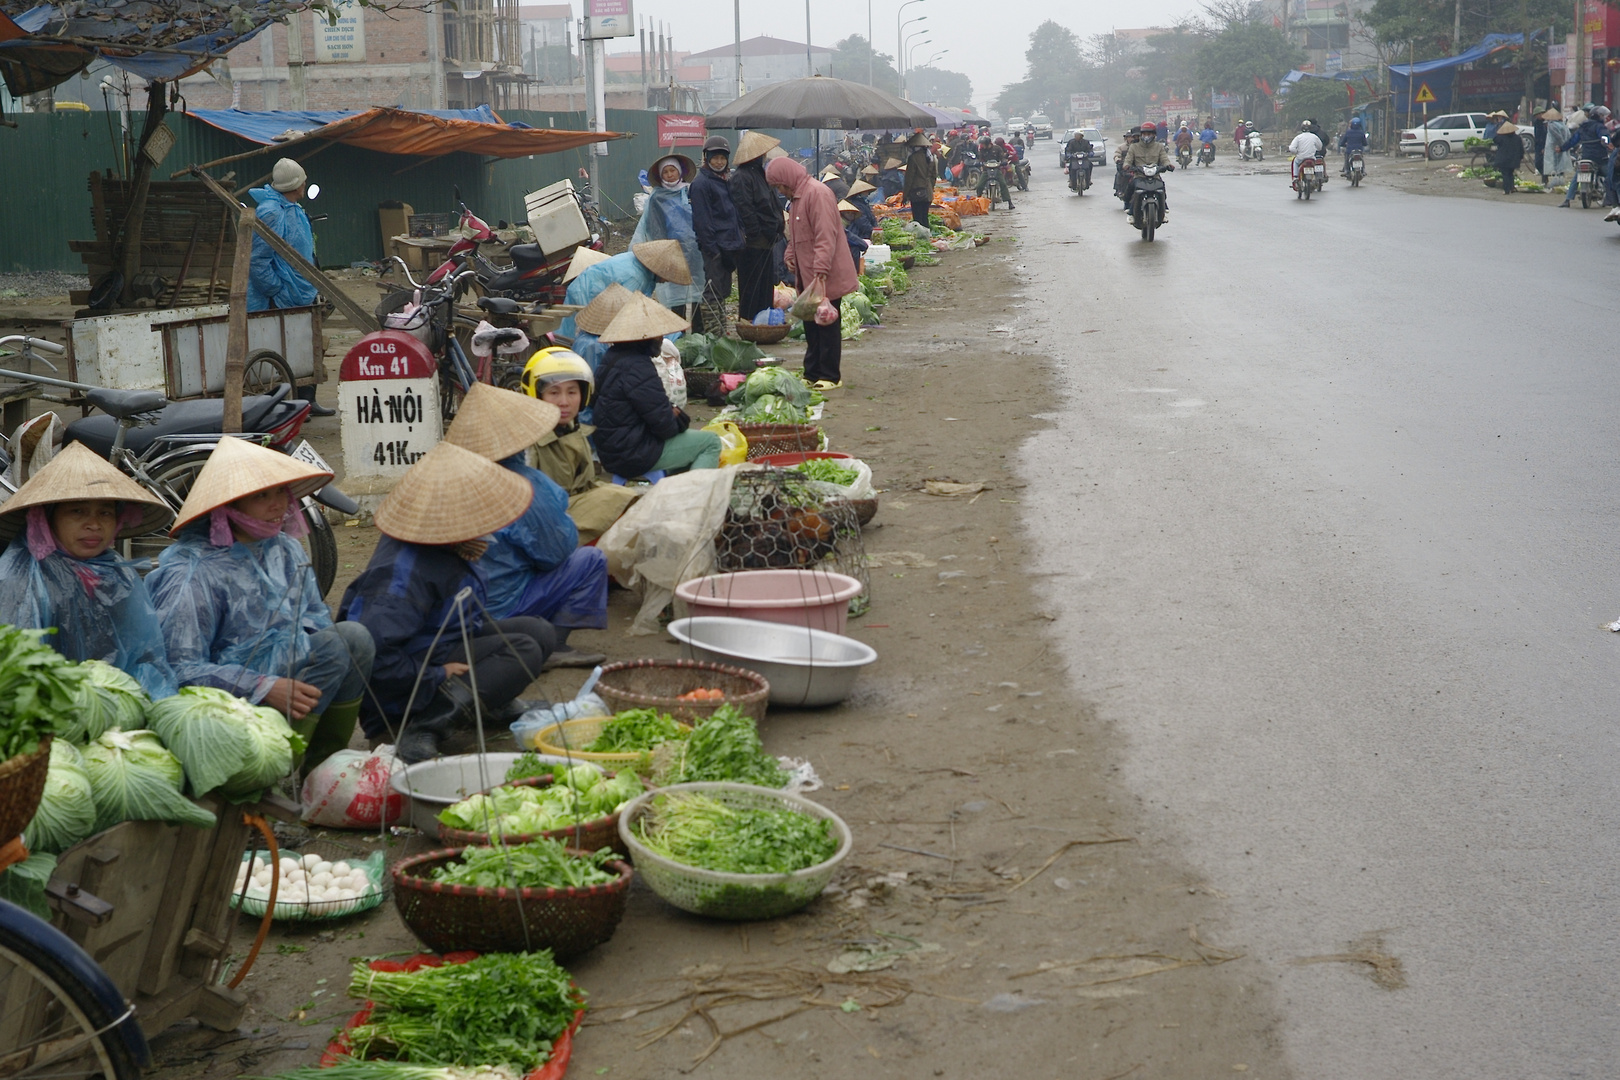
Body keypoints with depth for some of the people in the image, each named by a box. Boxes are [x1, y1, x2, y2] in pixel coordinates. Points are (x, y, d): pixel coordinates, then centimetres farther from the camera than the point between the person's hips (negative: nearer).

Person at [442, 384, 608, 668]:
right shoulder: (523, 484, -21)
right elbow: (556, 551, -12)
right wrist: (565, 522, 8)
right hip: (501, 606, -8)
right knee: (591, 561, 0)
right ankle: (553, 647, 1)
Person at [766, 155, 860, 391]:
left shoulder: (817, 193, -17)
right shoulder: (797, 196, 16)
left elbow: (826, 236, -23)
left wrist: (821, 269, -27)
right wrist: (791, 254, 8)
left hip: (824, 277, -10)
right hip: (807, 275, 10)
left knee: (826, 324, -2)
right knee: (811, 325, 13)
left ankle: (830, 376, 4)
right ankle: (812, 373, 19)